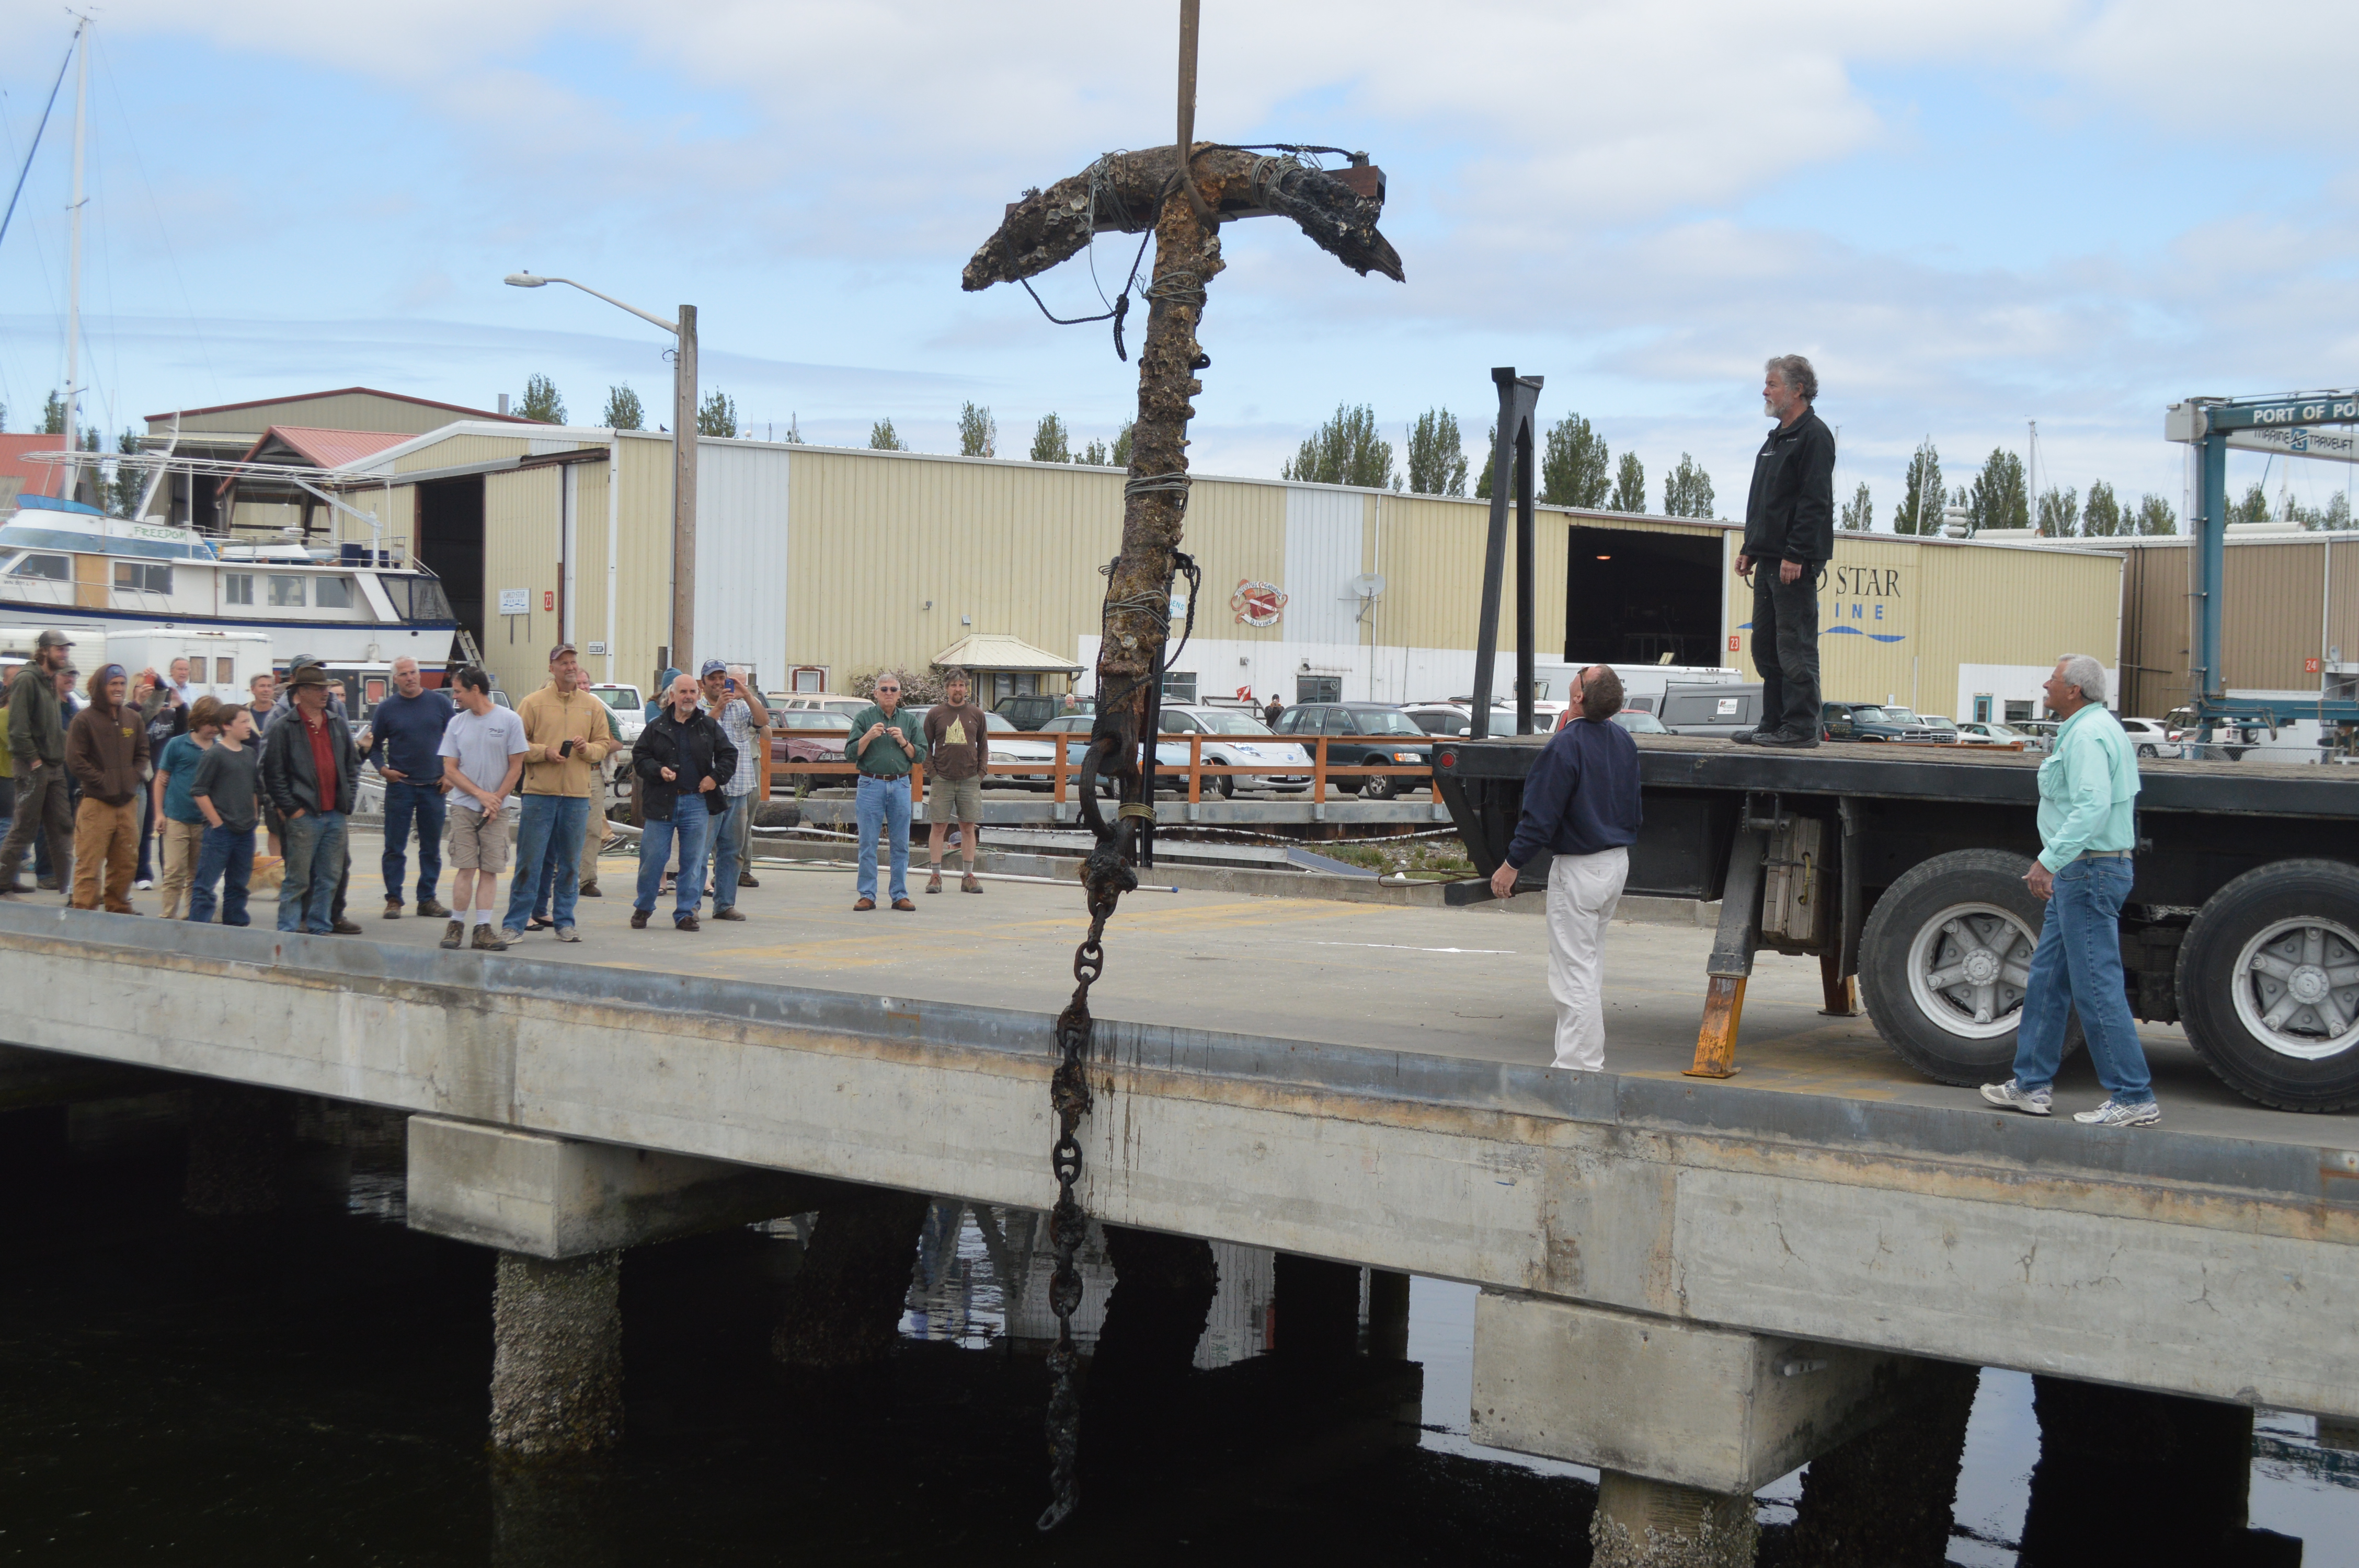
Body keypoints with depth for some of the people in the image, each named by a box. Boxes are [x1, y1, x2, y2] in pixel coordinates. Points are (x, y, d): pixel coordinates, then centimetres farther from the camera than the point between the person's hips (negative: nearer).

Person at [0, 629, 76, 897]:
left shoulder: (50, 681, 15)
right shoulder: (27, 679, -12)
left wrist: (61, 755, 11)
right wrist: (33, 759, -17)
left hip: (55, 766, 8)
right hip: (33, 767, -8)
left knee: (62, 825, 7)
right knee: (25, 827, -2)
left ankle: (67, 879, 9)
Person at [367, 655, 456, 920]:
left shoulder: (440, 702, 4)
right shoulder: (387, 708, 2)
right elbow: (374, 744, 9)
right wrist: (382, 768, -7)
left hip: (434, 787, 1)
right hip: (400, 785, -1)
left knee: (431, 848, 6)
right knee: (395, 847, 0)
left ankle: (427, 900, 14)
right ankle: (393, 900, 7)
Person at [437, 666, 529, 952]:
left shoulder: (509, 721, -1)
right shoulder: (457, 723, 7)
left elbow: (516, 767, 0)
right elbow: (450, 770, 5)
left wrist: (496, 800, -8)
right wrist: (481, 795, -7)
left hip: (497, 809, -1)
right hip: (463, 806, 1)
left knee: (490, 869, -1)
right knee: (465, 868, -3)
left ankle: (483, 928, 1)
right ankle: (457, 925, 5)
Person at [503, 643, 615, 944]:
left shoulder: (593, 706, 10)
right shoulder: (533, 703, 2)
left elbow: (604, 744, 13)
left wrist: (587, 748, -8)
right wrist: (544, 752, -14)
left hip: (577, 794, 3)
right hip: (540, 792, -3)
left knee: (570, 863, 8)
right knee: (529, 860, -3)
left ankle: (565, 922, 17)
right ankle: (515, 923, 3)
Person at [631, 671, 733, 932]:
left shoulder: (709, 727, 9)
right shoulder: (657, 727, 7)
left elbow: (729, 755, 11)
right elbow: (639, 758, 6)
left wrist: (716, 777, -4)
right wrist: (659, 770, -11)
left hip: (697, 803, 1)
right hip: (661, 802, -1)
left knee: (693, 861, 2)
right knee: (652, 858, 1)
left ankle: (686, 913, 10)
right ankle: (643, 908, 18)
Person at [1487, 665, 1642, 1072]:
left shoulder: (1567, 744, -21)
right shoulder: (1624, 741, 5)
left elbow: (1542, 815, -20)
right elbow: (1634, 809, 15)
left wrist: (1512, 864, -12)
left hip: (1579, 868, -9)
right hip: (1618, 863, 9)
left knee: (1574, 970, -3)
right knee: (1590, 964, 20)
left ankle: (1579, 1066, -1)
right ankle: (1589, 1060, 27)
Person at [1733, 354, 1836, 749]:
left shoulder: (1813, 435, -9)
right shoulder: (1777, 438, 21)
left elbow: (1814, 501, -17)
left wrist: (1797, 554, -22)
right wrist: (1750, 549, 19)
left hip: (1796, 563, -10)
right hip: (1770, 560, 10)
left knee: (1795, 646, -8)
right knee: (1766, 646, 11)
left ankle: (1801, 727, -6)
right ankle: (1774, 724, 16)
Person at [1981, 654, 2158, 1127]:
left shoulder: (2086, 735, -17)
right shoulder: (2104, 727, 17)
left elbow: (2092, 807, -28)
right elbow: (2113, 792, 23)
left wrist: (2049, 860, -30)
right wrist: (2057, 769, 26)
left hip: (2087, 871, -11)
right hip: (2082, 872, 11)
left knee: (2097, 986, -8)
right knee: (2047, 977, 15)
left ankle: (2134, 1098, -4)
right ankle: (2033, 1084, 21)